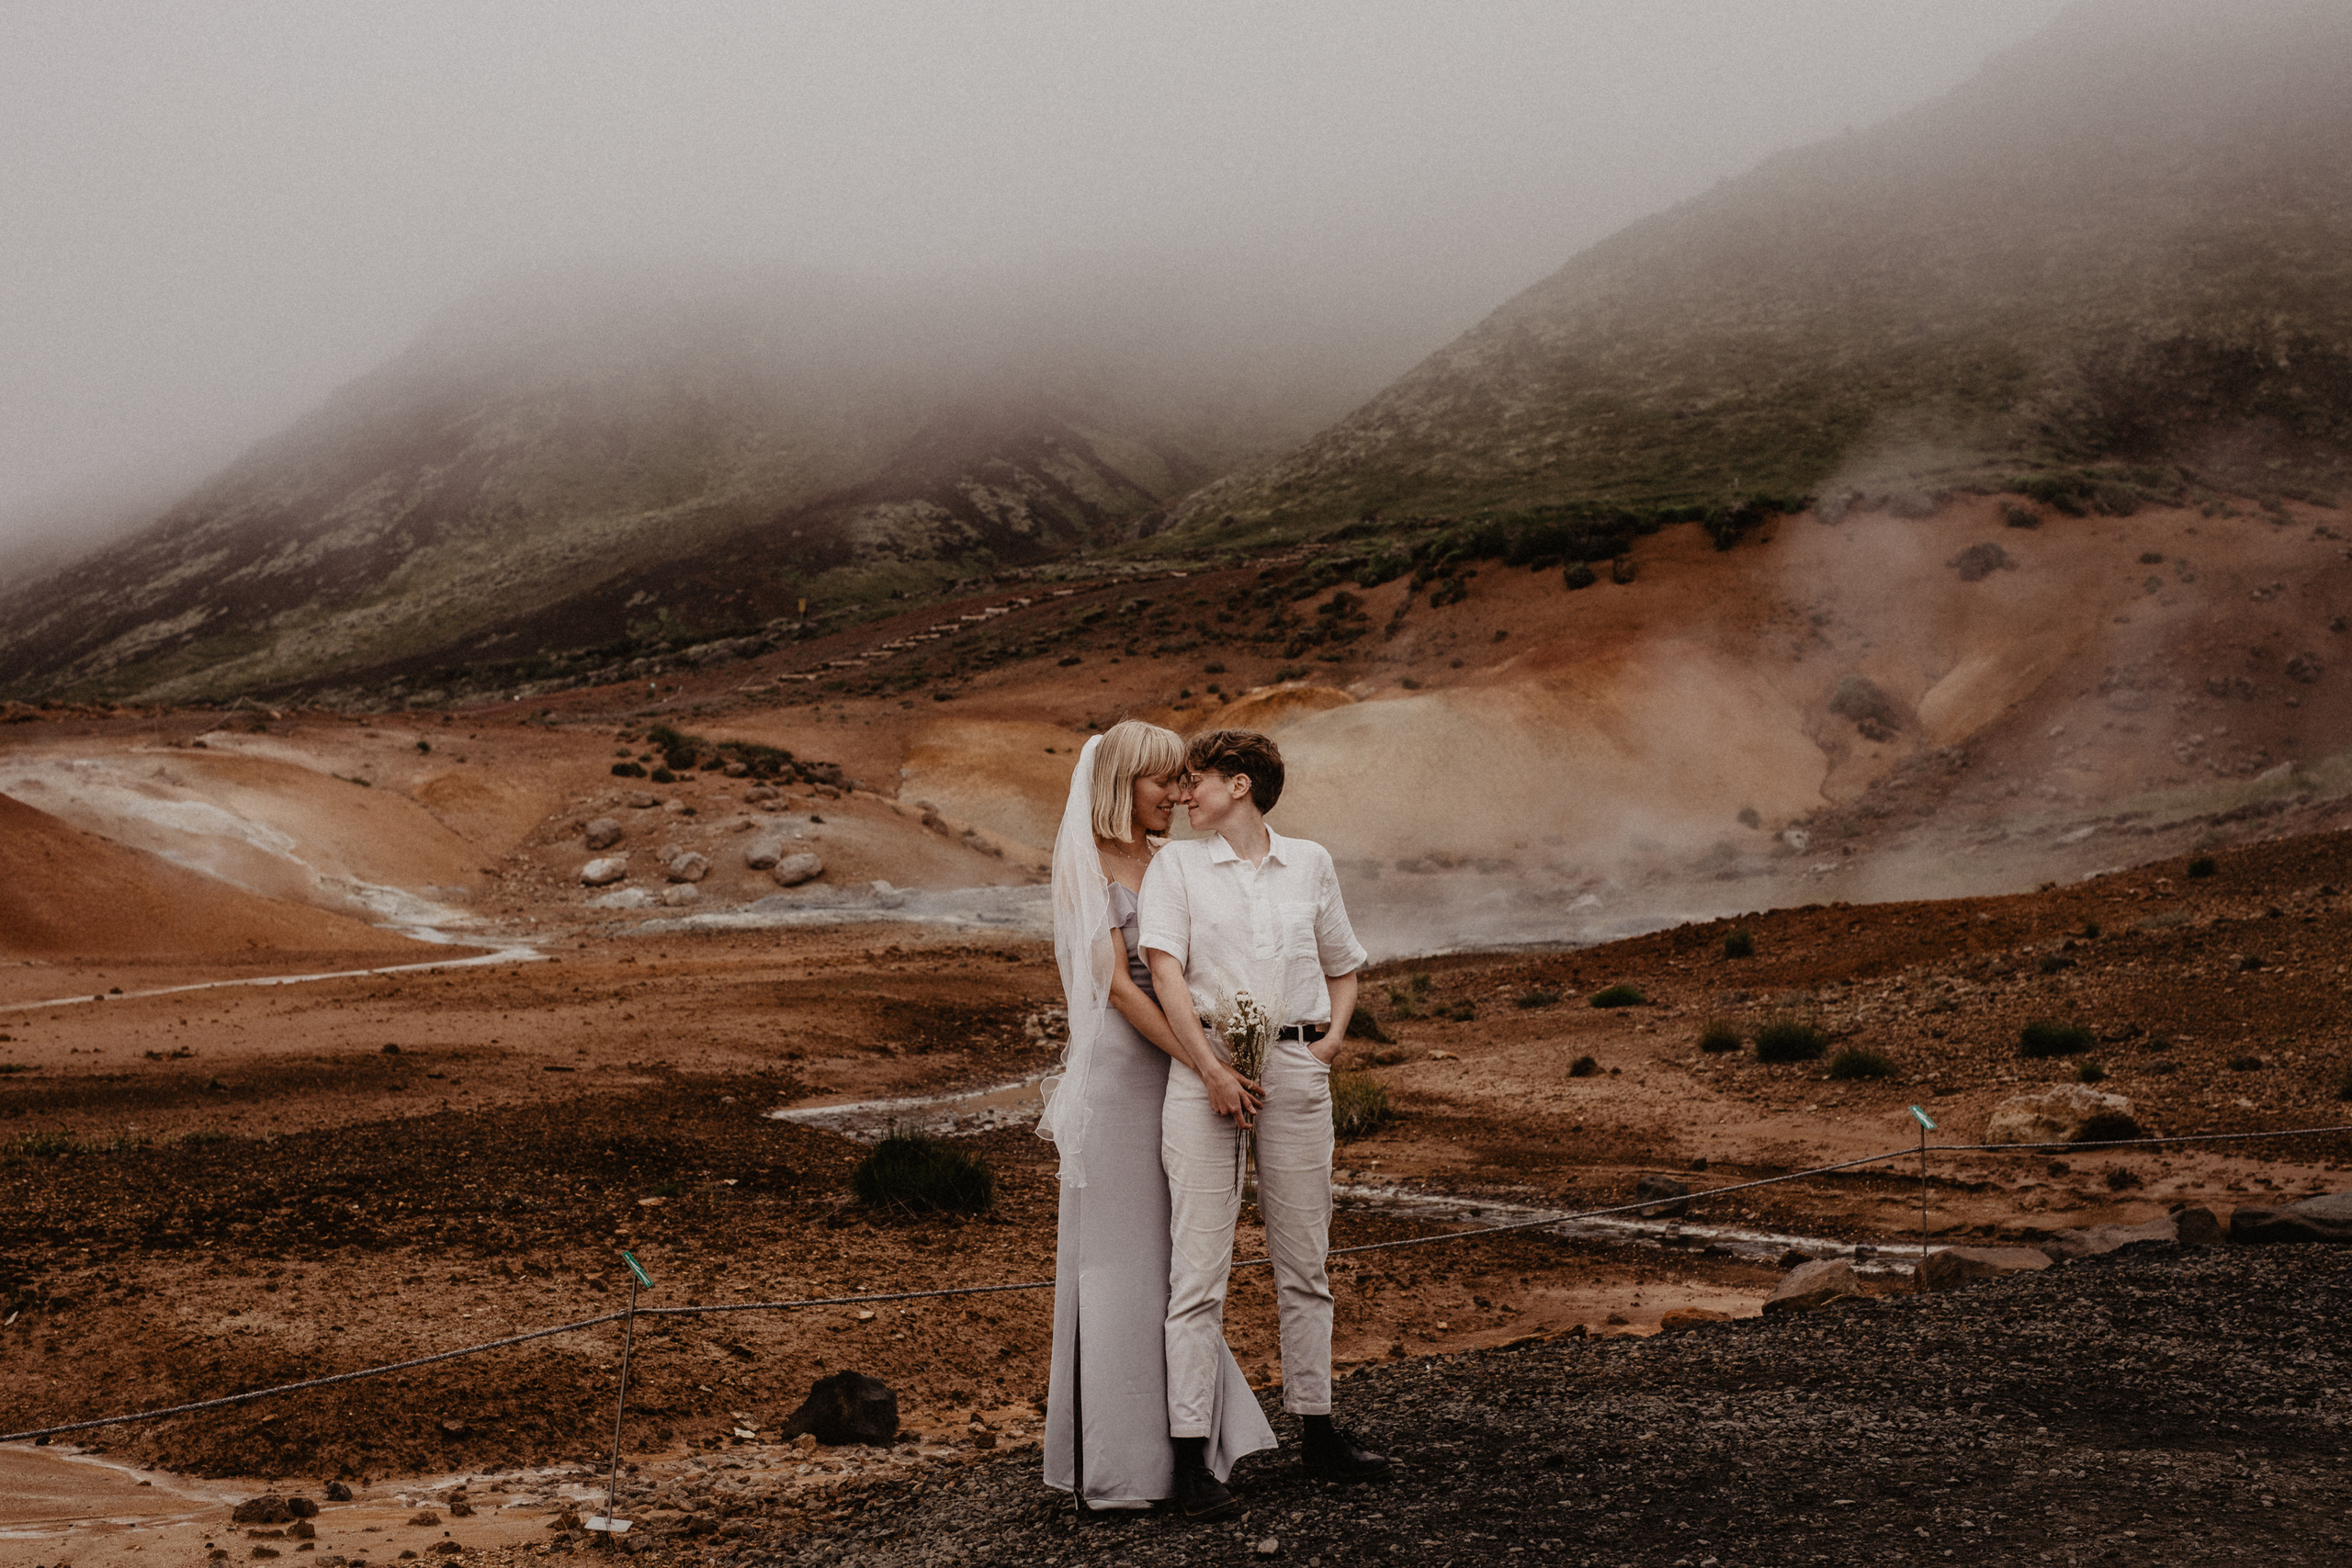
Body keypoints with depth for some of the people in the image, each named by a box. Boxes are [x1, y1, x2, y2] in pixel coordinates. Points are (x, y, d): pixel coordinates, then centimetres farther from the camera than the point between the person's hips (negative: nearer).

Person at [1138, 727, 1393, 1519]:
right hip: (1204, 1062, -3)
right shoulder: (1177, 864, 6)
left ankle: (1318, 1432, 20)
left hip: (1296, 1067, 3)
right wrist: (1211, 1069, -16)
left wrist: (1332, 1038, 5)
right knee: (1199, 1266, -5)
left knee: (1304, 1260, 10)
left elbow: (1342, 969, 23)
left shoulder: (1311, 863, 13)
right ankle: (1190, 1452, -3)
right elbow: (1165, 970, -6)